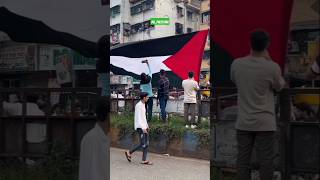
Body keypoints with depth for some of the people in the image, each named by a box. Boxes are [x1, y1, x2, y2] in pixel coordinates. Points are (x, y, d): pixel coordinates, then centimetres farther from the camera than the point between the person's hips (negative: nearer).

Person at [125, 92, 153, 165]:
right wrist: (143, 128, -24)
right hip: (140, 127, -9)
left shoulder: (143, 105, 14)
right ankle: (129, 152, 8)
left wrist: (147, 125, 17)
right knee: (143, 144, -7)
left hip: (144, 127, 9)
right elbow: (138, 118, -20)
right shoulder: (138, 105, -14)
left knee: (146, 143, 3)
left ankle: (144, 160, 5)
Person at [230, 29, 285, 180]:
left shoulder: (236, 64, -4)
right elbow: (279, 86, 6)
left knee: (243, 158, 10)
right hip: (265, 122, -3)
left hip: (243, 122, 3)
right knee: (266, 160, 5)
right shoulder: (272, 67, -13)